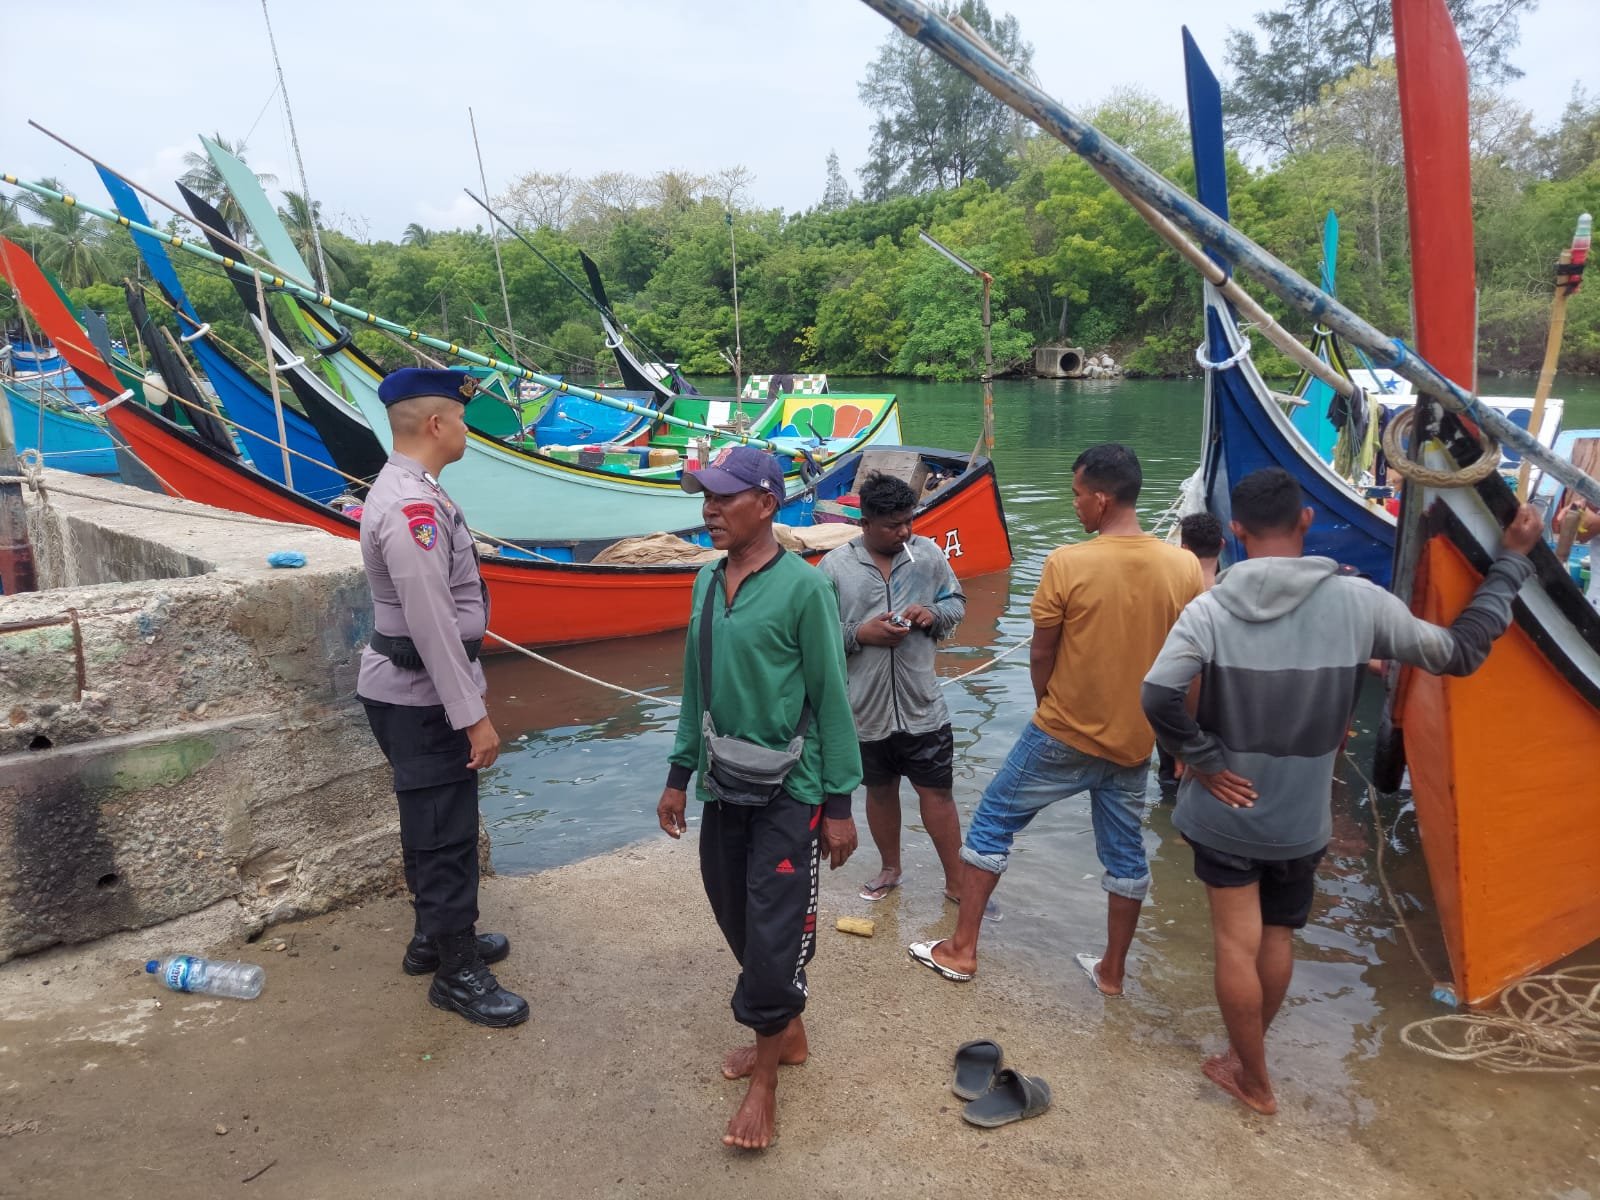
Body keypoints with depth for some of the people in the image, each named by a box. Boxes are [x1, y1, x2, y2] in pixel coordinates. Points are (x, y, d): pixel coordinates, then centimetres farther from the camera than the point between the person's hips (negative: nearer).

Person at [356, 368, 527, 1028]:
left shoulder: (408, 490, 10)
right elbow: (433, 626, -26)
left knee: (430, 824, 22)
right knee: (447, 835, 1)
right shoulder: (412, 508, -23)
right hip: (421, 697, -10)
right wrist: (474, 717, -21)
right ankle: (458, 974, 16)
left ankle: (437, 936, 39)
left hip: (412, 690, 10)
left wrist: (466, 703, 20)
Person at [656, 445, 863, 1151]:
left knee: (773, 932, 1)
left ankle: (765, 1077, 22)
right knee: (735, 916, 16)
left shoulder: (803, 588, -15)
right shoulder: (707, 582, 4)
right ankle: (788, 1033, 38)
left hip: (788, 793, -6)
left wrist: (839, 805, -10)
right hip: (723, 787, 6)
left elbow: (832, 700, -12)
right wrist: (680, 775, 13)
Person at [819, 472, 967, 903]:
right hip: (866, 708, 0)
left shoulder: (928, 553, -2)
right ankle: (890, 870, 40)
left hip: (922, 704, 0)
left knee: (936, 790, 6)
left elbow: (957, 603, 9)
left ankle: (957, 882, 21)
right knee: (880, 790, 18)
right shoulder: (836, 565, -7)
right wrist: (862, 633, -18)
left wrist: (934, 614, -12)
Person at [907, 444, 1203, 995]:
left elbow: (1041, 654, -9)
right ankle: (1112, 970, 32)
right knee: (1125, 851, 18)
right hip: (1136, 740, 4)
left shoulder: (1067, 563, -19)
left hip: (1063, 736, -4)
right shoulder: (1186, 567, -7)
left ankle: (961, 948, 20)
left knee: (992, 821, 12)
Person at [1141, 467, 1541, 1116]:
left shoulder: (1211, 608, -17)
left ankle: (1253, 1080, 26)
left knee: (1237, 942, 11)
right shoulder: (1358, 601, -13)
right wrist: (1512, 558, 7)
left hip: (1223, 812, -2)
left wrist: (1202, 758, -13)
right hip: (1301, 820, 2)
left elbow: (1159, 695, -30)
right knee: (1276, 938, 22)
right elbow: (1458, 652, -1)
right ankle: (1247, 1054, 40)